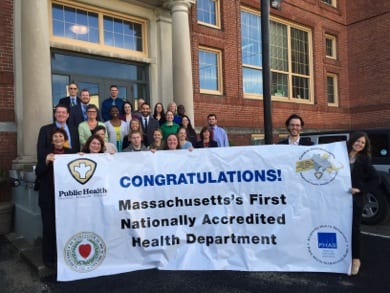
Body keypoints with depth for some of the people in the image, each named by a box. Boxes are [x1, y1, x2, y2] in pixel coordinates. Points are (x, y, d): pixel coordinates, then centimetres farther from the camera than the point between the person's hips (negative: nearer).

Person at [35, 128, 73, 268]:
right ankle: (49, 257, 17)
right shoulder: (44, 153, 4)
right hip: (48, 197, -1)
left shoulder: (71, 153, 8)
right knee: (49, 227, 3)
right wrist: (46, 161, -18)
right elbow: (38, 173, -4)